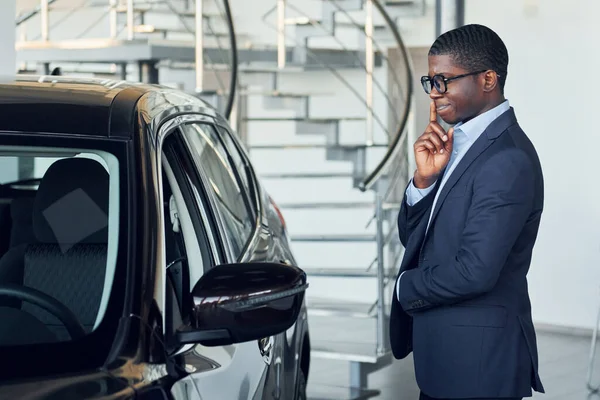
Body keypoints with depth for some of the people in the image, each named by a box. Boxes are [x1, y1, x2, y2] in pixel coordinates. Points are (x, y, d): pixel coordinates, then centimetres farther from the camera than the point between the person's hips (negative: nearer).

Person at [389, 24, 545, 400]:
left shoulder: (508, 160, -19)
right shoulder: (458, 140, 8)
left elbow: (475, 271, -24)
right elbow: (413, 236, 12)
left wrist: (407, 287, -7)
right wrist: (425, 178, -6)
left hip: (477, 360, -8)